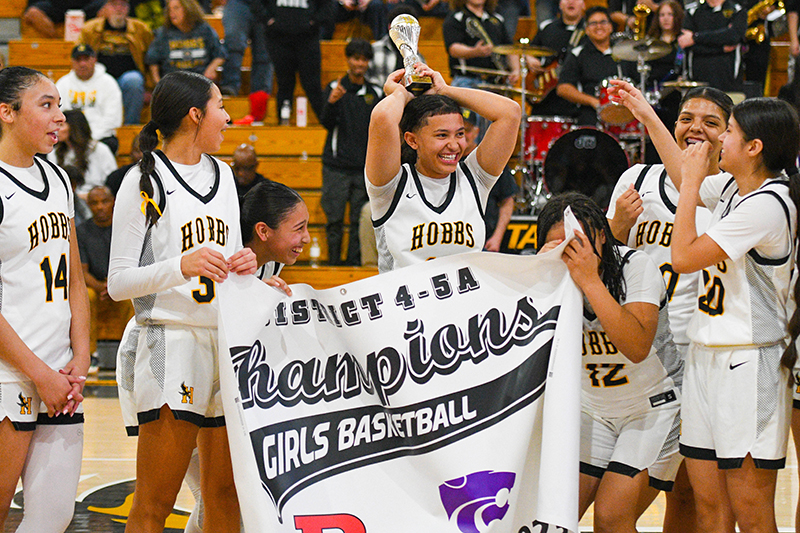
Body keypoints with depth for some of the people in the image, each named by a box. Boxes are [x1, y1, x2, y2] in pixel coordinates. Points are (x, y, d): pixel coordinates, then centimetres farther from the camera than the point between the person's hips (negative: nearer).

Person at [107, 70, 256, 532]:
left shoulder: (222, 175, 16)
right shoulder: (145, 181, -5)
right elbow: (119, 282, -9)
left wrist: (244, 266, 3)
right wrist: (181, 266, -23)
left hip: (227, 341, 7)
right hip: (170, 343, -7)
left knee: (226, 493, 7)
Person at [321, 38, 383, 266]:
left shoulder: (376, 93, 9)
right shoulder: (334, 88, 3)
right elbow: (326, 123, -9)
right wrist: (331, 103, -27)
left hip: (365, 168, 2)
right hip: (336, 167, -2)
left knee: (360, 221, 1)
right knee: (334, 219, -1)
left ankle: (354, 262, 7)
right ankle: (333, 264, 8)